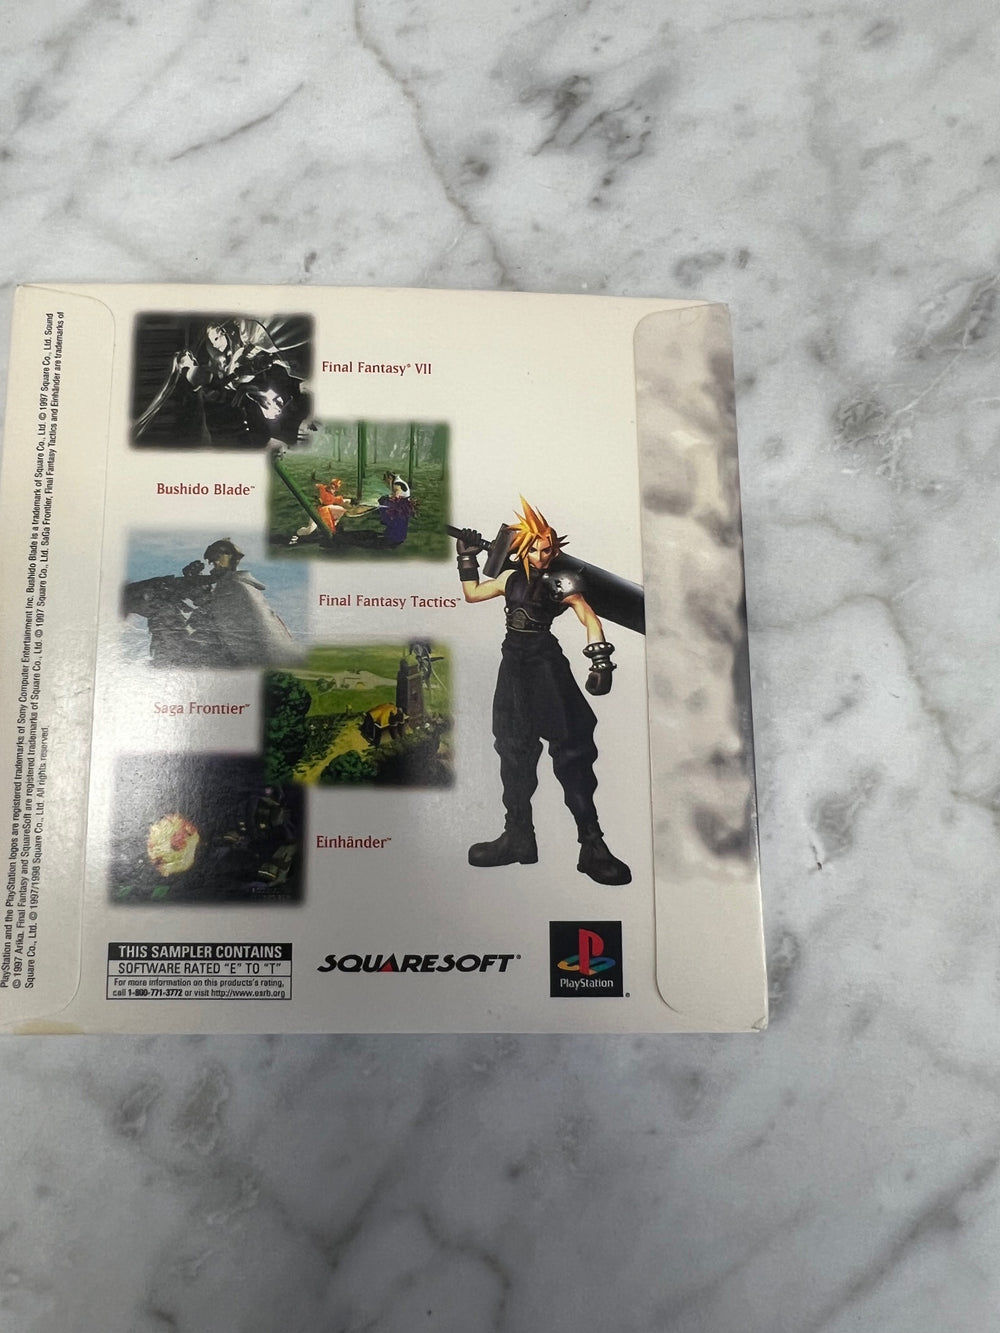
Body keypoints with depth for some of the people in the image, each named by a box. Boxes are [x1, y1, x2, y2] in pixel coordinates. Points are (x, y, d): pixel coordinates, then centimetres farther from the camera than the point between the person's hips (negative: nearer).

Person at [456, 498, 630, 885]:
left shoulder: (560, 583, -3)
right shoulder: (511, 578, 12)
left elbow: (590, 620, -9)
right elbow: (472, 594, 22)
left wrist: (600, 660, -21)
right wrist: (467, 558, 14)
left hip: (546, 665, -6)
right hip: (513, 668, 6)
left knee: (571, 751, -11)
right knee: (514, 752, 10)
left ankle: (592, 845, -8)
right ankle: (518, 837, 21)